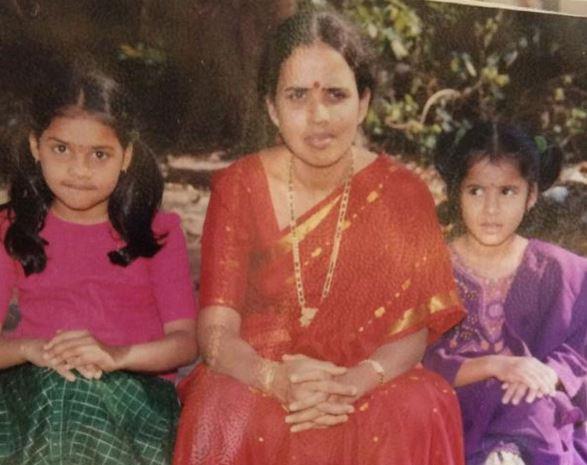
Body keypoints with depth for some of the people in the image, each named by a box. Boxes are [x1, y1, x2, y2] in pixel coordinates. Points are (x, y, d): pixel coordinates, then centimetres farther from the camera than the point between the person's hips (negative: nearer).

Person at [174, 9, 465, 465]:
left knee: (417, 415, -30)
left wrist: (355, 382, -26)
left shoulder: (403, 194, -5)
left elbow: (412, 331, -5)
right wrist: (277, 379, -29)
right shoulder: (238, 186, -5)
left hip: (370, 387, 0)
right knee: (225, 413, -31)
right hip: (254, 381, 0)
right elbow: (216, 330, -9)